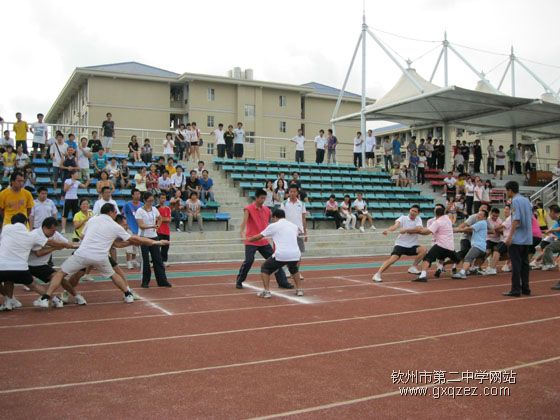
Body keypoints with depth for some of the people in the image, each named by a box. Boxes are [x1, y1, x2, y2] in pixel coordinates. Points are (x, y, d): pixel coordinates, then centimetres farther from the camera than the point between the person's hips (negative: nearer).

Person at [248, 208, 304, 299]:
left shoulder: (273, 226, 8)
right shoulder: (294, 226, 19)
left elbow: (259, 237, 18)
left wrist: (249, 239, 37)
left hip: (281, 255, -4)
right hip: (295, 254, 5)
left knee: (265, 269, 18)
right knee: (294, 270, 36)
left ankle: (266, 291, 6)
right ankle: (299, 290, 27)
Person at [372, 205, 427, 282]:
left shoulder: (418, 220, 4)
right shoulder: (403, 218, -3)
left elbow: (418, 229, -18)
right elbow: (396, 225, -22)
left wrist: (406, 230, -28)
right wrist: (388, 230, -44)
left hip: (413, 245, 3)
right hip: (401, 244, -3)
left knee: (423, 250, -23)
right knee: (392, 259, -21)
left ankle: (413, 267, -4)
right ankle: (377, 275, -16)